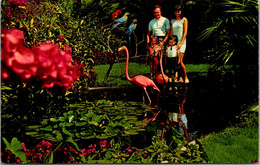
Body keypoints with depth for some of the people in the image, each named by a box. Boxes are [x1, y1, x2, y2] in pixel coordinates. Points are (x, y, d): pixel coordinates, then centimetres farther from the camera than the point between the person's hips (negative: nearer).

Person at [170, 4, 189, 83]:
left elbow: (185, 32, -2)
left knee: (179, 61, -13)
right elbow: (171, 33, 14)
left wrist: (181, 43, -11)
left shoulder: (184, 19, 4)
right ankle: (180, 78, 8)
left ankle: (186, 77, 3)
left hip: (181, 42, -4)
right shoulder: (172, 21, 14)